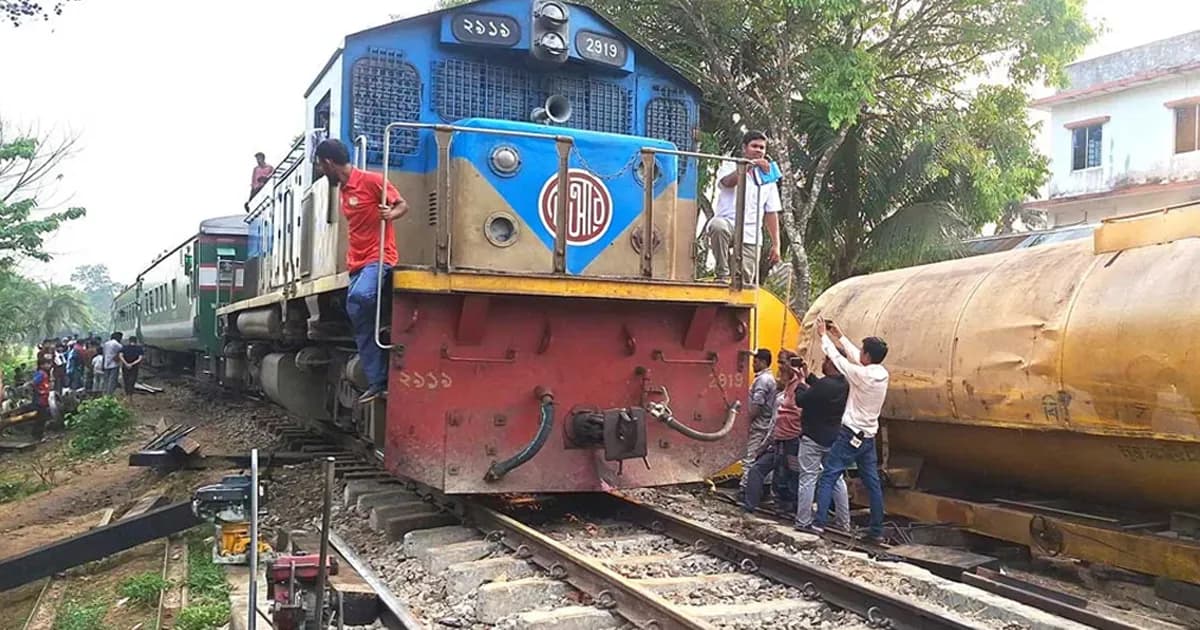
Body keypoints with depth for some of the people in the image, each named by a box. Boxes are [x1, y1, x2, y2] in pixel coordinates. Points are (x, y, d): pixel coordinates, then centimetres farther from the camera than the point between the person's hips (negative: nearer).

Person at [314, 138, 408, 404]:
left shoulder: (371, 180, -9)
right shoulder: (344, 190, 17)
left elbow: (403, 204, -9)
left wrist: (390, 214, -30)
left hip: (379, 258, -9)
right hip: (356, 263, 9)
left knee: (359, 297, -38)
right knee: (363, 330, 3)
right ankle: (378, 382, 6)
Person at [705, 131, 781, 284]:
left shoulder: (768, 177, 20)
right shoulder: (730, 166, 10)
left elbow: (771, 213, 16)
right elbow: (728, 182, -17)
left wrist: (776, 245, 9)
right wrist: (750, 165, -29)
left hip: (750, 237, 4)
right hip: (728, 224, -4)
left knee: (745, 281, -6)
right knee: (718, 226, -39)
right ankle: (722, 275, -28)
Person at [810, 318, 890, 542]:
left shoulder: (862, 375, -20)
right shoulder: (882, 374, 1)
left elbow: (837, 358, -8)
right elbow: (855, 357, 16)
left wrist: (823, 335, 5)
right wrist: (840, 336, 24)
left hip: (851, 435, -7)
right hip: (868, 437, 7)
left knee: (828, 477, -3)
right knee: (872, 483, 10)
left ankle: (818, 523, -7)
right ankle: (877, 529, 14)